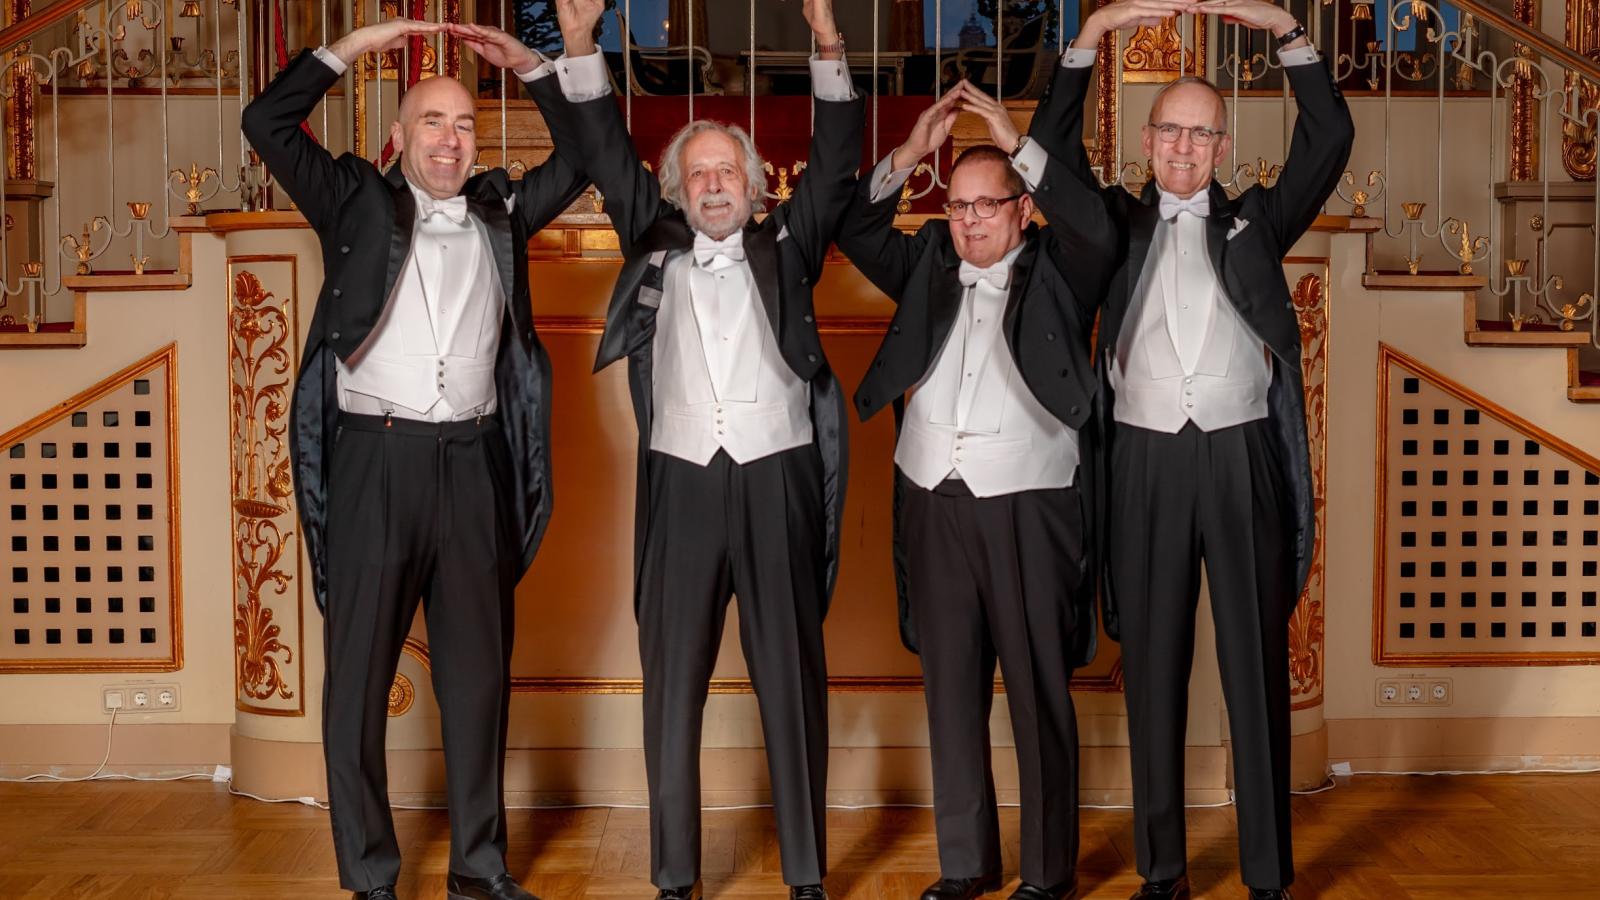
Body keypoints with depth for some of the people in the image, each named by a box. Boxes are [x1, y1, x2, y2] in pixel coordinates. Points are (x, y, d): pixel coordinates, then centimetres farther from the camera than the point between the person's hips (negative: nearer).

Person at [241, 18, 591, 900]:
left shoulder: (499, 210, 13)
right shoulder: (357, 201, 6)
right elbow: (266, 123, -2)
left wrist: (530, 66, 10)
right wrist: (353, 45, -3)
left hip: (473, 461, 3)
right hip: (377, 459, -3)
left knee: (477, 668, 9)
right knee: (359, 670, 2)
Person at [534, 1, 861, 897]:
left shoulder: (786, 245, 10)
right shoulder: (657, 246, 13)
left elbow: (836, 160, 3)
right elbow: (608, 155, 8)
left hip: (778, 478, -1)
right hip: (683, 481, 1)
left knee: (792, 678, 2)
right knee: (673, 680, 2)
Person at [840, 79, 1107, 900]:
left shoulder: (1057, 272, 1)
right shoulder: (929, 264, 12)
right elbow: (856, 232, 6)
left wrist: (1017, 144, -18)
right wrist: (910, 153, -6)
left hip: (1029, 508, -4)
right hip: (933, 503, 4)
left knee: (1038, 692, 2)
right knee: (951, 689, 10)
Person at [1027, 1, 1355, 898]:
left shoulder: (1256, 219, 11)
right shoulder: (1119, 225, 11)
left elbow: (1330, 141, 2)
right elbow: (1053, 149, 2)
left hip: (1243, 456, 0)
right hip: (1147, 461, 1)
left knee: (1257, 667, 2)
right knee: (1153, 668, 5)